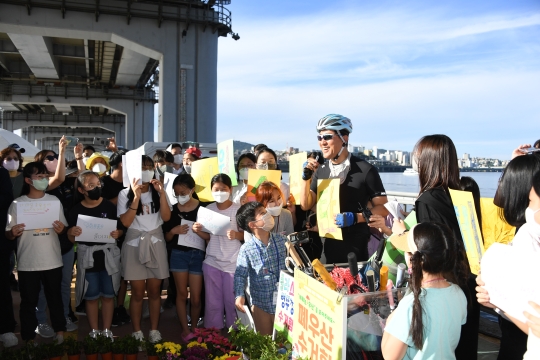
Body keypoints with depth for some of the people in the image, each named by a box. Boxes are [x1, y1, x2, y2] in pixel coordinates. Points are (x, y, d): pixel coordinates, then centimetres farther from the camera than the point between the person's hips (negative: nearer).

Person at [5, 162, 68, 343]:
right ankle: (28, 338, 22)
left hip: (52, 261, 1)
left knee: (55, 298, 12)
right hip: (27, 263, -1)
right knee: (28, 301, 9)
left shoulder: (55, 201, 3)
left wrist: (61, 229, -15)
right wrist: (13, 233, -21)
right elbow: (9, 235, 1)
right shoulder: (17, 204, -3)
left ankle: (60, 332, 25)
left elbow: (64, 229, 8)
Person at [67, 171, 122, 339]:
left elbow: (121, 228, 3)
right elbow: (72, 239, 4)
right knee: (91, 296, 9)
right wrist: (71, 233, -18)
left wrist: (118, 233, -18)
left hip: (108, 255, 0)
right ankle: (94, 331, 25)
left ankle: (107, 330, 23)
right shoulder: (76, 210, -3)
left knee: (108, 294, 9)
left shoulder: (109, 206, -5)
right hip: (87, 257, 0)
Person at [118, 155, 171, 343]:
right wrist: (137, 197, -19)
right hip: (134, 244, -2)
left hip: (156, 243, 2)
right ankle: (137, 332, 17)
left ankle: (154, 330, 20)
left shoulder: (158, 192, 5)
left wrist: (161, 193, -15)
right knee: (137, 292, 4)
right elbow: (126, 222, -13)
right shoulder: (125, 194, -3)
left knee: (154, 290, 8)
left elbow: (166, 217, -7)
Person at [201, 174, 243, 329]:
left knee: (231, 300, 6)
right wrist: (198, 230, -12)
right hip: (211, 261, 3)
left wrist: (236, 234, -25)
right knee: (212, 301, 11)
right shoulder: (208, 209, 2)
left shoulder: (238, 210, -8)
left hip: (232, 263, -3)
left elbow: (246, 235, -5)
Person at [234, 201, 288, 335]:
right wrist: (239, 295, -26)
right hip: (261, 303, -2)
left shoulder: (281, 240, -7)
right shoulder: (246, 249, -16)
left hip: (284, 300, 2)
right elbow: (240, 274, -13)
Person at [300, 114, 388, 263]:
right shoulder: (321, 170, 4)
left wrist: (355, 218, -23)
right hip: (330, 244, 5)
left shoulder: (365, 170, -13)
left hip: (357, 246, -5)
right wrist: (306, 177, -9)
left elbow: (383, 208, -10)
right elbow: (306, 205, 4)